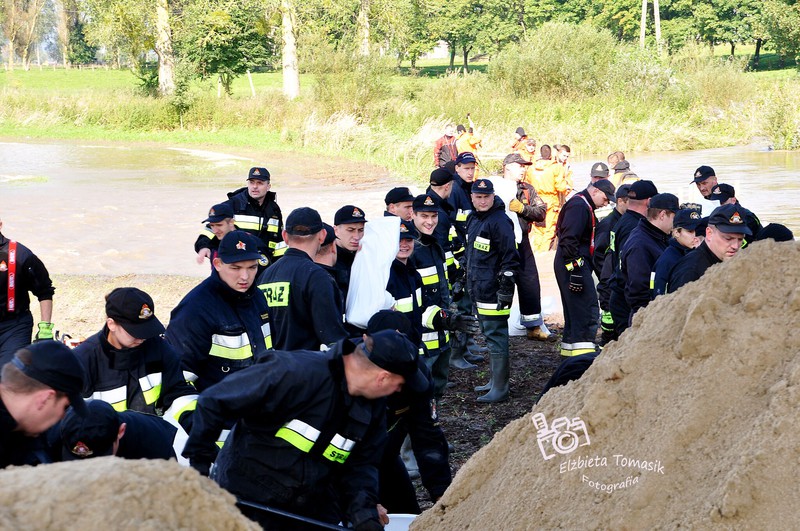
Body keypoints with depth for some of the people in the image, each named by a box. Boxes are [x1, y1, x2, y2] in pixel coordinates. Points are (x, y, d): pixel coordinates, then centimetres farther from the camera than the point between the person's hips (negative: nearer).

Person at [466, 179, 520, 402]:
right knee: (490, 335, 17)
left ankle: (500, 389, -4)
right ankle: (495, 381, 27)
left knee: (496, 337, -8)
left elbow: (510, 257, -17)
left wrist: (506, 289, -19)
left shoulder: (500, 221, -15)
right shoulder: (475, 219, 14)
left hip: (494, 291, -10)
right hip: (479, 290, 10)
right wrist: (470, 282, 25)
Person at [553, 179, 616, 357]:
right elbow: (569, 241, -22)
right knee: (587, 308, -14)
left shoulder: (584, 206, 19)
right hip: (573, 265, -11)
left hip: (576, 265, 11)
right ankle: (584, 351, -18)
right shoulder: (578, 206, -14)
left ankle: (569, 346, 23)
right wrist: (575, 271, -25)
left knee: (574, 308, 16)